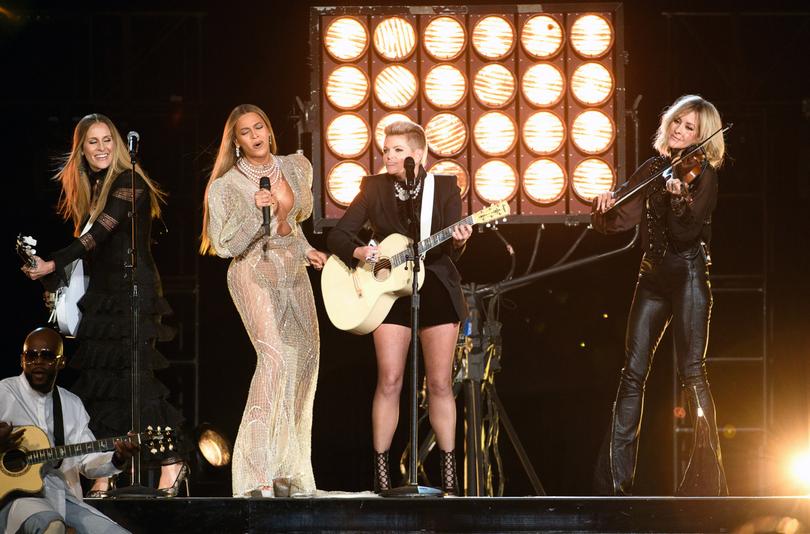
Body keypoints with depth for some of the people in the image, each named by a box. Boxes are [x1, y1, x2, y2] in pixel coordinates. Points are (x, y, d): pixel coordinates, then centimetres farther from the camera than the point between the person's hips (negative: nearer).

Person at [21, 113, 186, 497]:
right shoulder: (88, 189, 16)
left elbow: (100, 233, -19)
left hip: (133, 290, -8)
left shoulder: (128, 182, -9)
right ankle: (102, 476, 0)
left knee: (135, 376, -12)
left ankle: (172, 463, -5)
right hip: (101, 294, 8)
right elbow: (89, 242, 15)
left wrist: (52, 266, -26)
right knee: (98, 379, 1)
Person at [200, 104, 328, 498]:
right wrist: (256, 213, -22)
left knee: (304, 358, 3)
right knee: (273, 355, -25)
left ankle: (286, 470, 13)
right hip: (253, 272, -6)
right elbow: (225, 245, -12)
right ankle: (257, 476, -31)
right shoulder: (226, 186, -5)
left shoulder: (294, 169, 10)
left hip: (293, 273, 6)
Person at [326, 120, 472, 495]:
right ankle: (381, 473, -2)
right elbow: (337, 236, 1)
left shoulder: (444, 187, 2)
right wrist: (359, 252, -19)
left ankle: (449, 474, 7)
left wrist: (458, 241, -26)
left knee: (440, 383, 1)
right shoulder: (374, 188, 3)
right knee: (389, 382, -6)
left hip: (436, 289, 0)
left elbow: (450, 250, -4)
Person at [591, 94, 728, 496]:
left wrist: (678, 197, -33)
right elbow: (616, 221, 8)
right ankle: (615, 475, 5)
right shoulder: (653, 169, 12)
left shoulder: (703, 174, -4)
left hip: (688, 274, -6)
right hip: (653, 276, 6)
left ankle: (708, 471, -11)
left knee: (691, 369, -13)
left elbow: (688, 232, -15)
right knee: (633, 373, 2)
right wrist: (605, 208, -13)